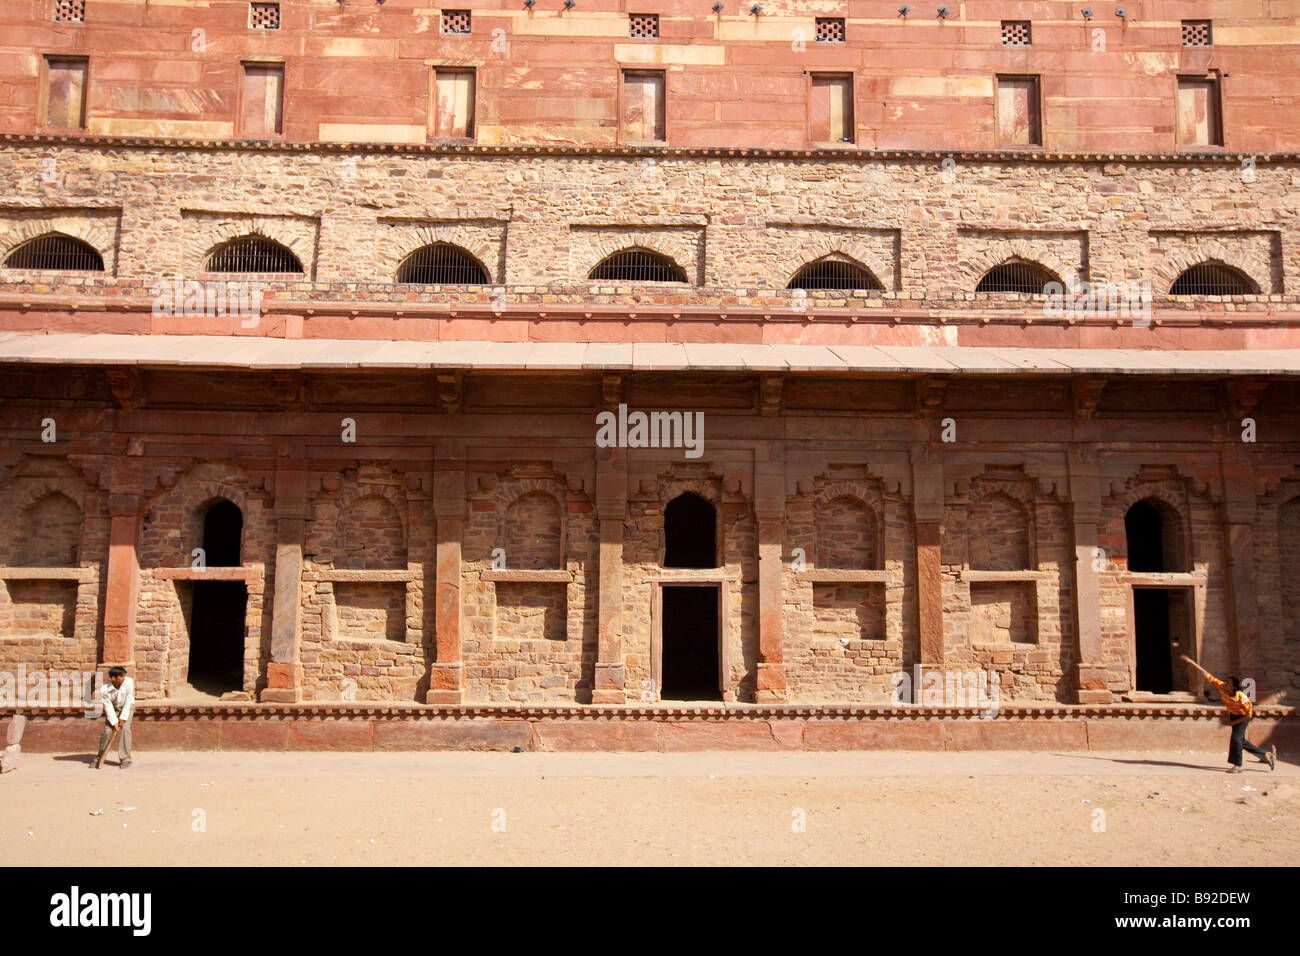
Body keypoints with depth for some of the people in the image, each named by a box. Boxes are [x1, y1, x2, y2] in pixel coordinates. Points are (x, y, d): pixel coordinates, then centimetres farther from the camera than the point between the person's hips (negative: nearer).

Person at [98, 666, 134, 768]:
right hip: (113, 709, 0)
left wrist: (123, 718, -20)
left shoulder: (129, 682, -25)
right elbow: (108, 707, -20)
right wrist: (114, 722, -22)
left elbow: (128, 701, -20)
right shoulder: (104, 690, -26)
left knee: (124, 729, -17)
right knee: (107, 731, -9)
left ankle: (125, 759, -12)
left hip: (126, 708, 0)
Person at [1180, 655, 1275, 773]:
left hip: (1243, 716, -6)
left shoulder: (1242, 697, -37)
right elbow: (1205, 673, -27)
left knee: (1236, 738, -17)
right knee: (1241, 741, 9)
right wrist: (1190, 661, -31)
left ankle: (1237, 765, -5)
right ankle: (1266, 756, 24)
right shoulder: (1221, 686, -26)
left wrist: (1233, 723, -22)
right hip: (1233, 714, 6)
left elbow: (1249, 715, -27)